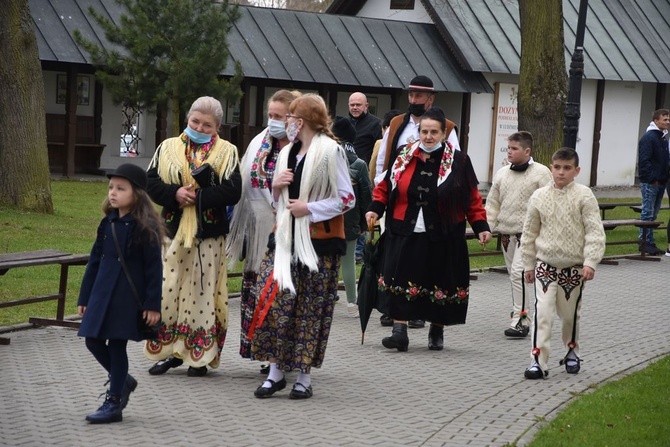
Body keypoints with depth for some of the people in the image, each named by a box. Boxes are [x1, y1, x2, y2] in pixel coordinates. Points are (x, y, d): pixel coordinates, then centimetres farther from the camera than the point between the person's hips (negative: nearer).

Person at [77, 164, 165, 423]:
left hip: (129, 295, -6)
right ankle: (122, 381, 29)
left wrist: (153, 304, -13)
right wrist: (85, 297, 12)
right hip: (103, 292, 6)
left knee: (117, 344, -2)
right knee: (93, 341, 5)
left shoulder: (145, 227, -10)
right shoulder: (108, 223, 8)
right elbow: (95, 261, 13)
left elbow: (154, 266, -10)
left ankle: (114, 403, 9)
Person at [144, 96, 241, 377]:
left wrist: (196, 196, -17)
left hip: (208, 237, -3)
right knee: (167, 291, 2)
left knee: (202, 291, 2)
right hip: (172, 233, 3)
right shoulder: (168, 148, 10)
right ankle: (171, 352, 14)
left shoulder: (226, 152, 1)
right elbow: (151, 183, 1)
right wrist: (175, 194, -16)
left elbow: (232, 192, -11)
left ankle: (200, 356, 10)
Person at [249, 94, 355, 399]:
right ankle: (276, 371, 6)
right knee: (272, 300, -3)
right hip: (286, 238, 6)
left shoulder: (330, 151, -7)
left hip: (318, 242, -6)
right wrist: (276, 187, 1)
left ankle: (304, 376, 9)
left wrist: (309, 208, -15)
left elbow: (347, 199, -10)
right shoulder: (287, 153, 15)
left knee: (310, 308, 0)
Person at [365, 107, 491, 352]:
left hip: (442, 238, -1)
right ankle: (399, 332, -5)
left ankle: (437, 332, 22)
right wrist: (375, 209, -2)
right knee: (401, 281, -7)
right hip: (406, 235, 1)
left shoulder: (458, 161, 0)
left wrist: (481, 227, -2)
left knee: (440, 284, 5)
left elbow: (472, 199, 3)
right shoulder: (403, 157, 5)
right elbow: (385, 187, 13)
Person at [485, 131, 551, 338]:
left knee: (519, 272, -17)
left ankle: (520, 319, -16)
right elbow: (493, 203, 15)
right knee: (514, 273, 11)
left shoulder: (541, 173, -5)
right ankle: (521, 314, 21)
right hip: (506, 232, 6)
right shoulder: (502, 173, 11)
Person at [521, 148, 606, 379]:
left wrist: (590, 262, -18)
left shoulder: (584, 196, -7)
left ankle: (571, 351, 37)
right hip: (545, 265, 1)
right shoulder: (539, 196, 0)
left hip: (574, 267, -1)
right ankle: (538, 360, -10)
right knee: (542, 313, -10)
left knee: (570, 314, 14)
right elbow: (530, 233, 9)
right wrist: (528, 264, 11)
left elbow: (594, 231, -9)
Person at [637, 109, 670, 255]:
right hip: (650, 183, -9)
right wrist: (652, 179, -19)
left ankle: (648, 242, 16)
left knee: (653, 214, 11)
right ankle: (645, 242, -1)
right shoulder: (648, 137, -11)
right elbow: (644, 161, -17)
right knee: (648, 213, -5)